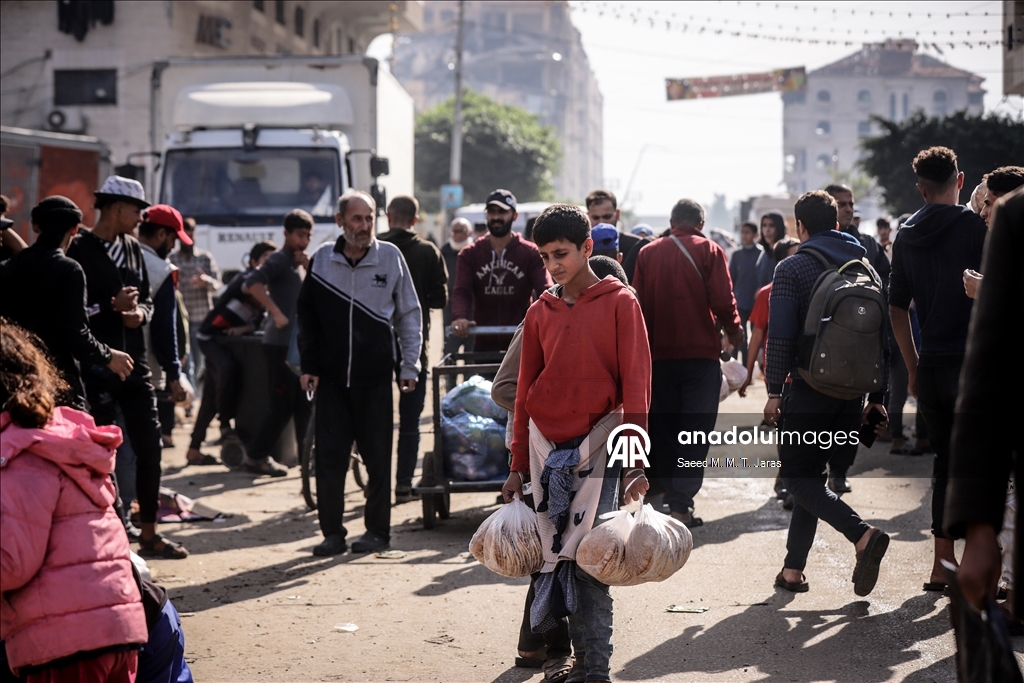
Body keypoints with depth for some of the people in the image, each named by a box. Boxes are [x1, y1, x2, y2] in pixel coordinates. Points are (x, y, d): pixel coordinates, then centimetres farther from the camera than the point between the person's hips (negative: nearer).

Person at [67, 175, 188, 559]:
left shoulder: (132, 248, 13)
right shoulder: (80, 249, -9)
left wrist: (140, 312, -4)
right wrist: (113, 306, -17)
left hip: (134, 362, 7)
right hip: (96, 366, -7)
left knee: (149, 445, 7)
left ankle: (149, 535, 17)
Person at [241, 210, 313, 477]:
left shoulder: (298, 263, 17)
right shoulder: (280, 260, -10)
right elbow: (252, 283, -25)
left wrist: (308, 268, -3)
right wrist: (276, 312, -27)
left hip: (298, 344, 9)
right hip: (280, 344, -9)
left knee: (302, 403, 12)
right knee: (282, 405, -7)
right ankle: (257, 457, 0)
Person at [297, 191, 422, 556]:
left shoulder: (390, 257, 1)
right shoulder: (322, 259, 4)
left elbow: (409, 314, 7)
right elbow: (307, 316, 11)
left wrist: (410, 366, 4)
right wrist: (308, 365, 4)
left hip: (376, 375, -1)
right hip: (331, 375, 1)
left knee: (378, 456, 4)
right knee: (329, 455, -1)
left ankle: (378, 531, 13)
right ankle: (332, 532, 7)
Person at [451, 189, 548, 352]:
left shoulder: (531, 253, 3)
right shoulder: (470, 254, 7)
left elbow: (544, 290, -6)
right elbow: (461, 292, -4)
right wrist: (459, 317, -26)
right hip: (484, 344, 1)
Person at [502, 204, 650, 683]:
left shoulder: (619, 304, -1)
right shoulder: (540, 312, 11)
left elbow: (636, 384, -4)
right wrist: (518, 467, 15)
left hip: (597, 445, -4)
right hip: (546, 446, 4)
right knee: (551, 557, 3)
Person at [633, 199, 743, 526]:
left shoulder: (647, 253, 5)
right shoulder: (708, 250, -3)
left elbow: (639, 303, 5)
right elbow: (722, 300, -9)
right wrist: (734, 330, 10)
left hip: (659, 354, 3)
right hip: (701, 352, -3)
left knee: (664, 430, 12)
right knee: (696, 430, -1)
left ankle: (671, 496, 16)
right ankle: (683, 503, -11)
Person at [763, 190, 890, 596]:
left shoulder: (792, 268, -6)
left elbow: (780, 335, -14)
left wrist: (774, 392, -9)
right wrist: (877, 398, 14)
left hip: (809, 389, -6)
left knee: (797, 477, 0)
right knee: (812, 474, 15)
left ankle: (863, 535, -22)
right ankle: (793, 569, 13)